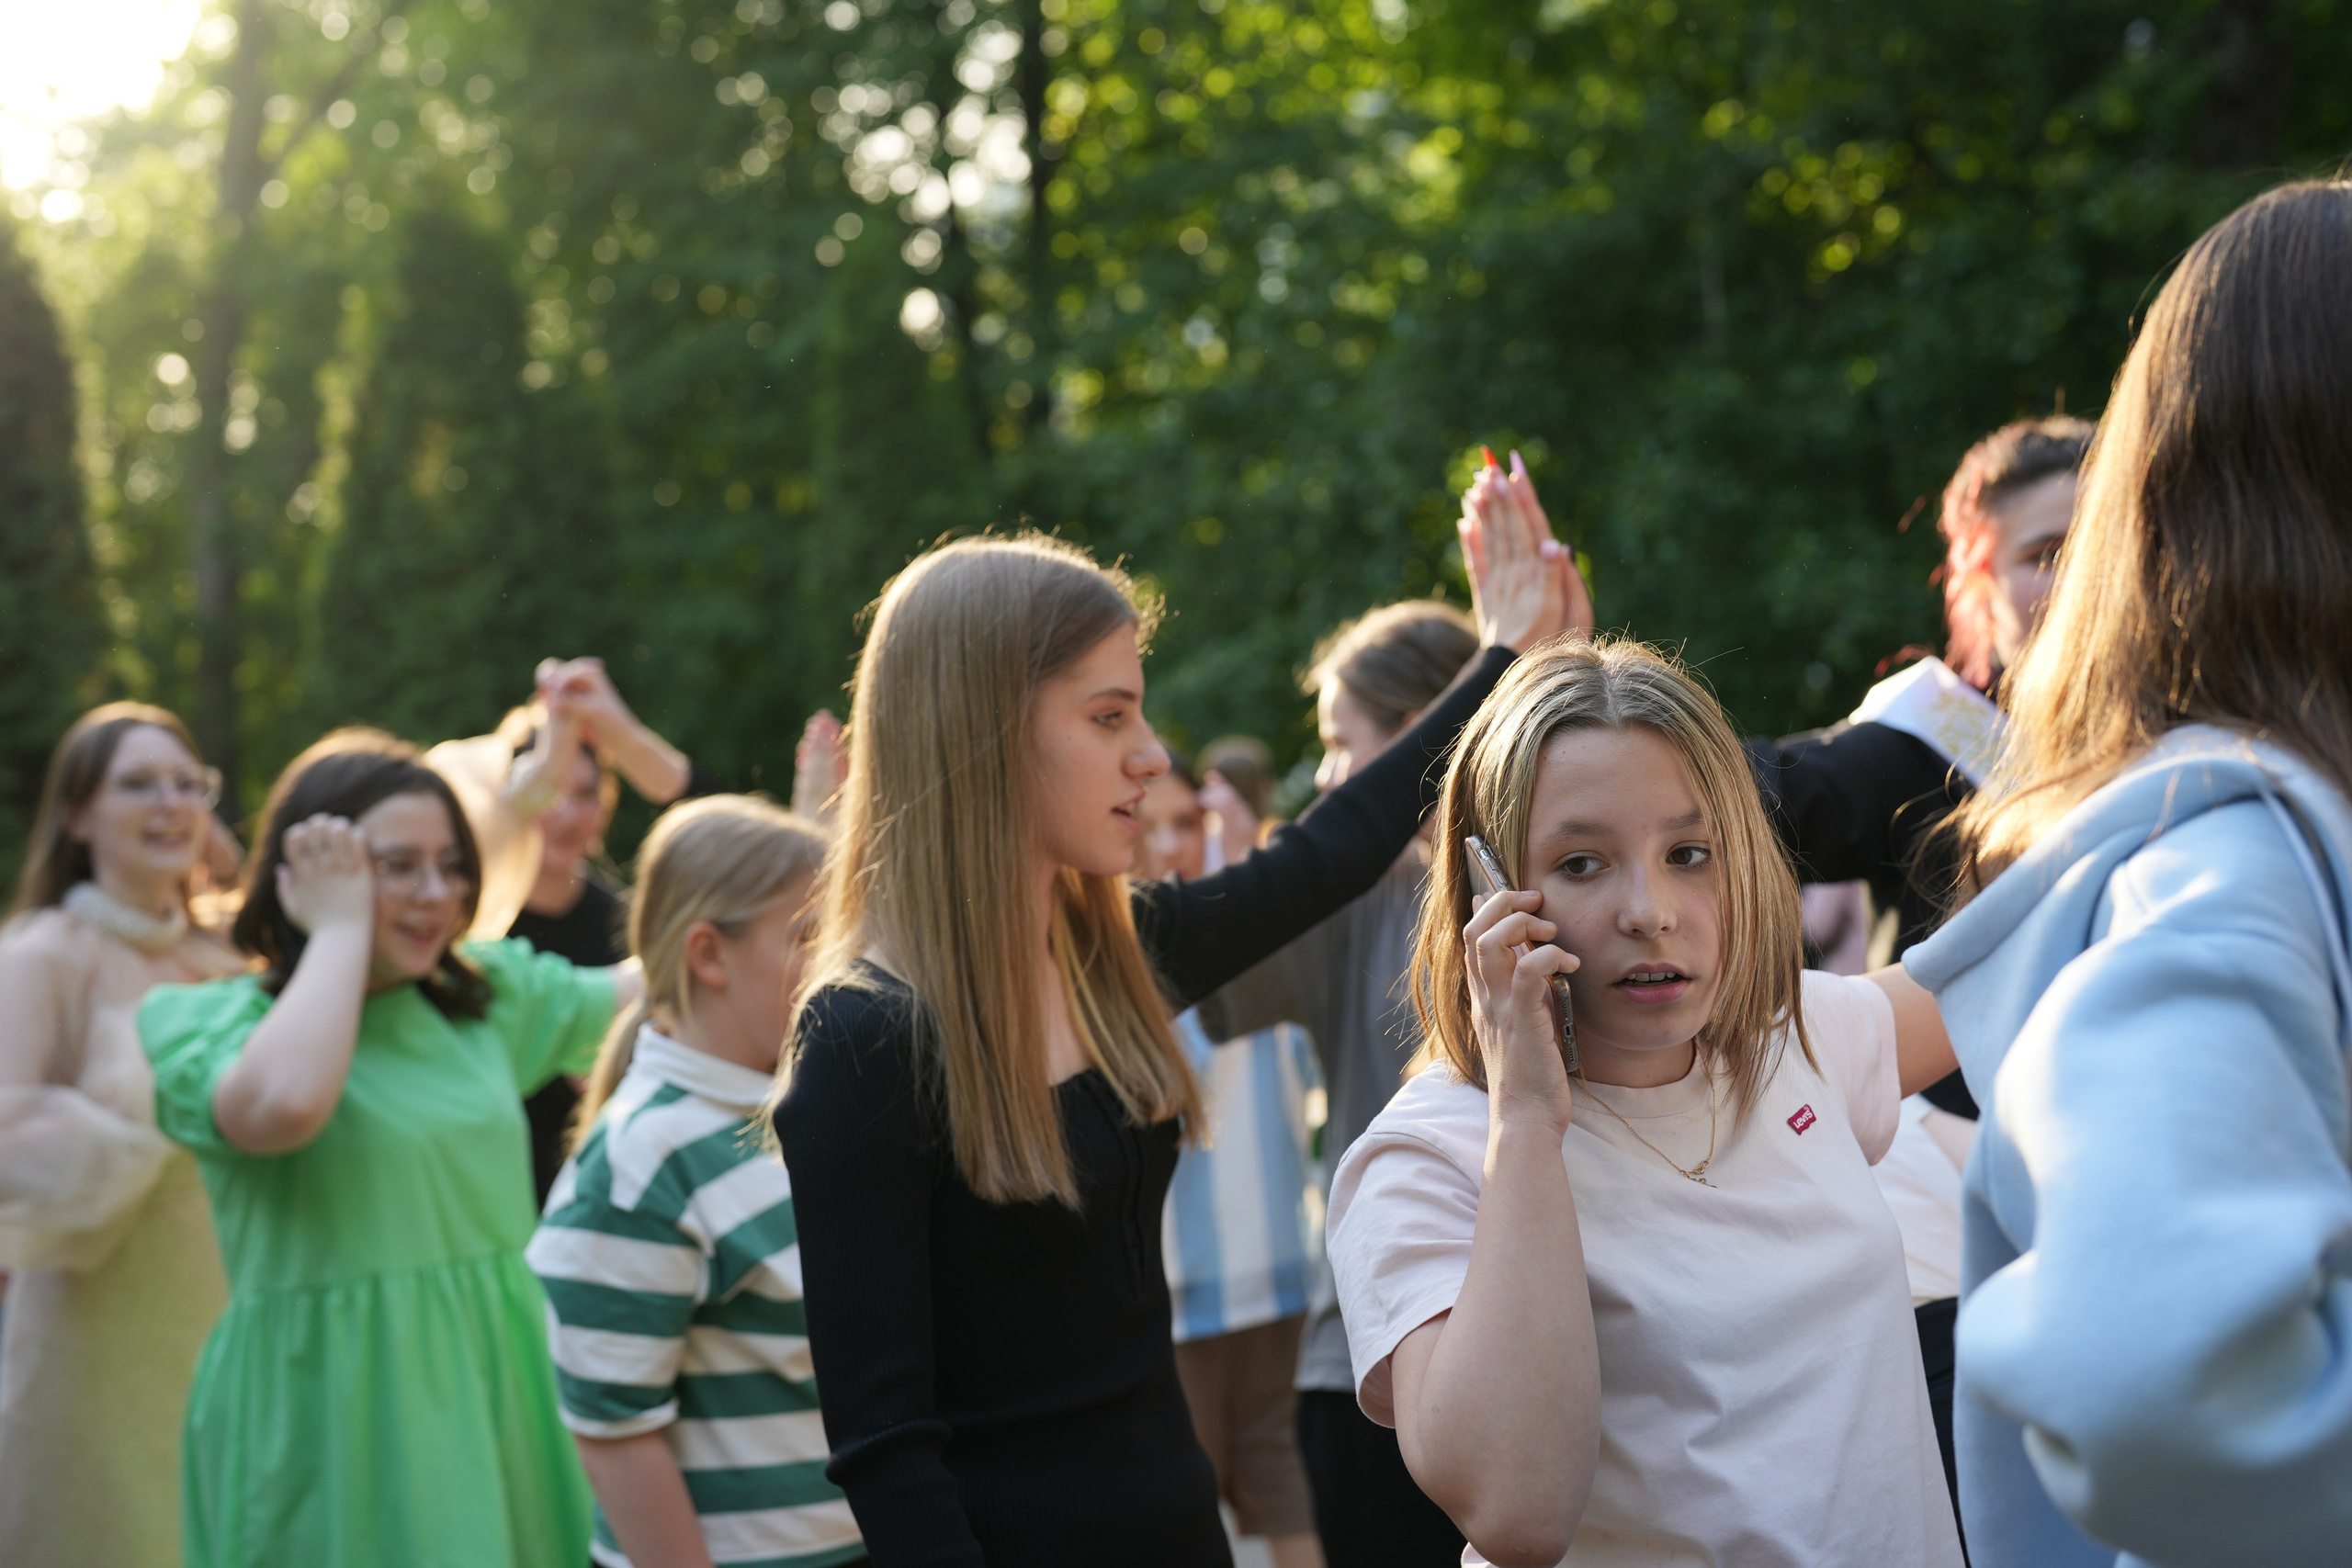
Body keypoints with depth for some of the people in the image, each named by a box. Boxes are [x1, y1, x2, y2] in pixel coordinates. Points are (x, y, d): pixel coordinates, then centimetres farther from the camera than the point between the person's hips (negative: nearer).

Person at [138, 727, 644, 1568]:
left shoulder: (489, 994, 10)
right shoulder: (204, 1020, -7)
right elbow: (282, 1107, -30)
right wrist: (341, 928, -16)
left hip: (495, 1398, 6)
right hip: (333, 1424, -5)